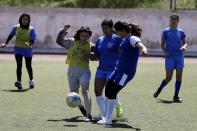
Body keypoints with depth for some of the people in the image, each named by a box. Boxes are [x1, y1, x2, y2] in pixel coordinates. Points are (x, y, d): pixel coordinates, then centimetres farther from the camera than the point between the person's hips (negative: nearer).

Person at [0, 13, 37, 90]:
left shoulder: (31, 29, -7)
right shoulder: (16, 27, 0)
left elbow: (33, 40, -12)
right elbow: (11, 35, 16)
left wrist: (29, 43, -33)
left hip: (28, 50, -1)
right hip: (18, 49, 1)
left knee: (28, 66, 9)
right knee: (19, 65, -10)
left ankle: (31, 80, 31)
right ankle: (19, 82, -14)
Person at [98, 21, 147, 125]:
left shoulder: (132, 38, -14)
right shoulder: (125, 39, 16)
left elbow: (140, 45, -35)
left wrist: (143, 49, -59)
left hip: (126, 71, -10)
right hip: (118, 69, 10)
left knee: (112, 93, -10)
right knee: (108, 91, 12)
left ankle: (108, 119, -2)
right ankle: (106, 116, 22)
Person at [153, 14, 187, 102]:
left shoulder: (181, 32, 7)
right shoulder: (166, 31, 0)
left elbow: (184, 42, 14)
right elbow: (162, 45, 3)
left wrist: (184, 47, -9)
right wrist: (165, 51, -16)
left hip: (179, 56, 3)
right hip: (170, 57, -3)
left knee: (179, 76, -2)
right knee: (168, 78, -2)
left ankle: (176, 96, 5)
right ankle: (159, 90, 25)